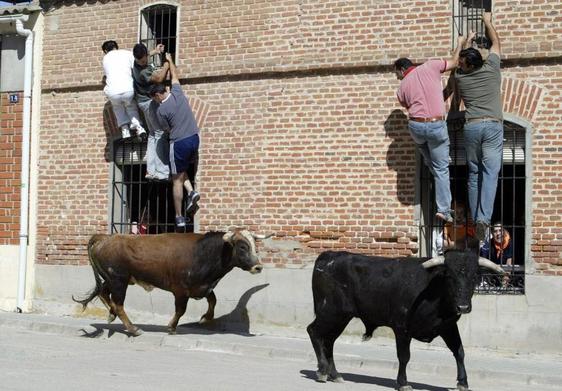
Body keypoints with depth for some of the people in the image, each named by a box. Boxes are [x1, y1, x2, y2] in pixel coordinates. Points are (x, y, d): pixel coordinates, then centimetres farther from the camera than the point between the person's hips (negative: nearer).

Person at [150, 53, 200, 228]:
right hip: (194, 138, 6)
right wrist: (170, 61, 36)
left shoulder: (161, 110, -11)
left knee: (177, 180, 4)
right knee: (182, 170, 27)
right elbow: (174, 76, 22)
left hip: (179, 143, -6)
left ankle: (179, 218, 6)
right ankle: (191, 191, 1)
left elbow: (168, 129, 0)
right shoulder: (177, 92, 3)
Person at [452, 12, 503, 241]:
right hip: (493, 126, -1)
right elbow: (496, 43, 21)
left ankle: (475, 219, 7)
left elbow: (454, 64, 30)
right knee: (490, 173, -9)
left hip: (471, 127, 1)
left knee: (474, 174, 11)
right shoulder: (491, 68, 4)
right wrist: (487, 22, 35)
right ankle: (484, 218, -23)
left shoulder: (460, 78, 6)